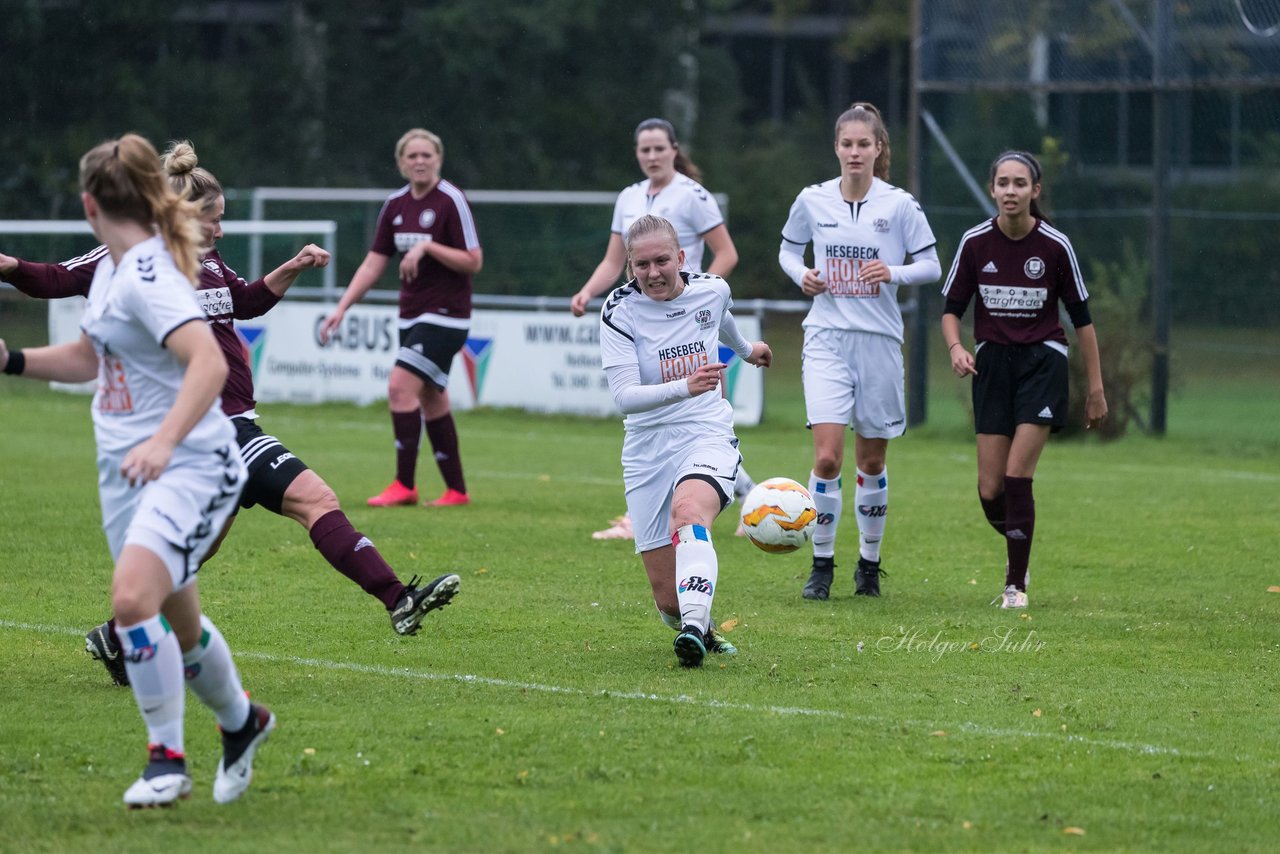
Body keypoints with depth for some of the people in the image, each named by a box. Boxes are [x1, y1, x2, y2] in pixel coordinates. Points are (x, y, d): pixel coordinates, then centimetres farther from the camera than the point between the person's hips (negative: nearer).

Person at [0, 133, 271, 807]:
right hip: (124, 471, 9)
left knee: (133, 598, -26)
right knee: (178, 623, 17)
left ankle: (167, 758, -14)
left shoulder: (148, 275, -19)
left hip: (189, 466, -9)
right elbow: (88, 357, 26)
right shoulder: (112, 267, 10)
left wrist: (164, 441, -41)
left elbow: (209, 362, -31)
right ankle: (241, 724, 41)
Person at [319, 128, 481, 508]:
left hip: (445, 315, -7)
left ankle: (405, 485, -12)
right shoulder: (396, 205, 7)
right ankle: (456, 489, 18)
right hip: (412, 315, 7)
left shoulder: (451, 200, -12)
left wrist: (427, 246, -24)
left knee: (401, 386, -17)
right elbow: (373, 263, 10)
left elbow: (473, 262, -14)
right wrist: (341, 308, 3)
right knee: (431, 399, 9)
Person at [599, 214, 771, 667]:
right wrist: (685, 387, -35)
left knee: (687, 511, -37)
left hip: (708, 435, 0)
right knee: (667, 597, -3)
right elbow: (624, 396, -19)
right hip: (648, 449, 0)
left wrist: (745, 348, 47)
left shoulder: (712, 289, -1)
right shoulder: (620, 312, -9)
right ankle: (699, 629, 32)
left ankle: (695, 628, -53)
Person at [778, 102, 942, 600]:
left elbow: (931, 266, 3)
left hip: (879, 340, 0)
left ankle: (869, 563, 25)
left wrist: (895, 273, -16)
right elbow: (788, 250, 17)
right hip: (827, 339, 0)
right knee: (827, 456, -14)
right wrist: (801, 274, -4)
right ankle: (821, 565, -1)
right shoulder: (812, 201, 1)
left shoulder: (899, 204, -2)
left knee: (872, 461, 8)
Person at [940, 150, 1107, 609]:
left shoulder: (1055, 245, -9)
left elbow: (1082, 317, -1)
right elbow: (951, 309, 5)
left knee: (1017, 477, -14)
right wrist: (956, 347, -17)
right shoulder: (975, 242, -4)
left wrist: (1095, 388, 0)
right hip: (992, 363, 2)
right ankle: (1017, 545, 31)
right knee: (990, 489, -1)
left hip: (1042, 363, -2)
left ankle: (1016, 584, -1)